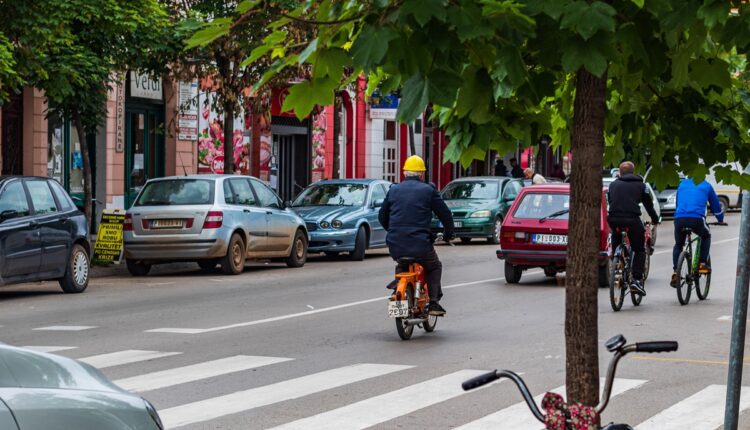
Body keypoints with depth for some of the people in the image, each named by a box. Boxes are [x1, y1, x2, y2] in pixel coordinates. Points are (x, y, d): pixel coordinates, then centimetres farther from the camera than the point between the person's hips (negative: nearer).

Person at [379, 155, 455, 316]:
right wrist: (448, 233, 23)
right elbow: (445, 213, 5)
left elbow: (382, 216, 19)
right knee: (434, 267, 22)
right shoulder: (428, 190, 1)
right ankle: (433, 302, 8)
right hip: (420, 245, -3)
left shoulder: (393, 190, 11)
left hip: (395, 245, 3)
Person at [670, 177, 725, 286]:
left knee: (678, 244, 23)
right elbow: (715, 204, 29)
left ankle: (675, 272, 8)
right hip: (696, 219, -2)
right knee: (706, 237, 29)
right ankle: (702, 264, 17)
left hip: (679, 219, 2)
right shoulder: (706, 185, 19)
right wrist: (721, 220, 46)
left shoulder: (682, 184, 27)